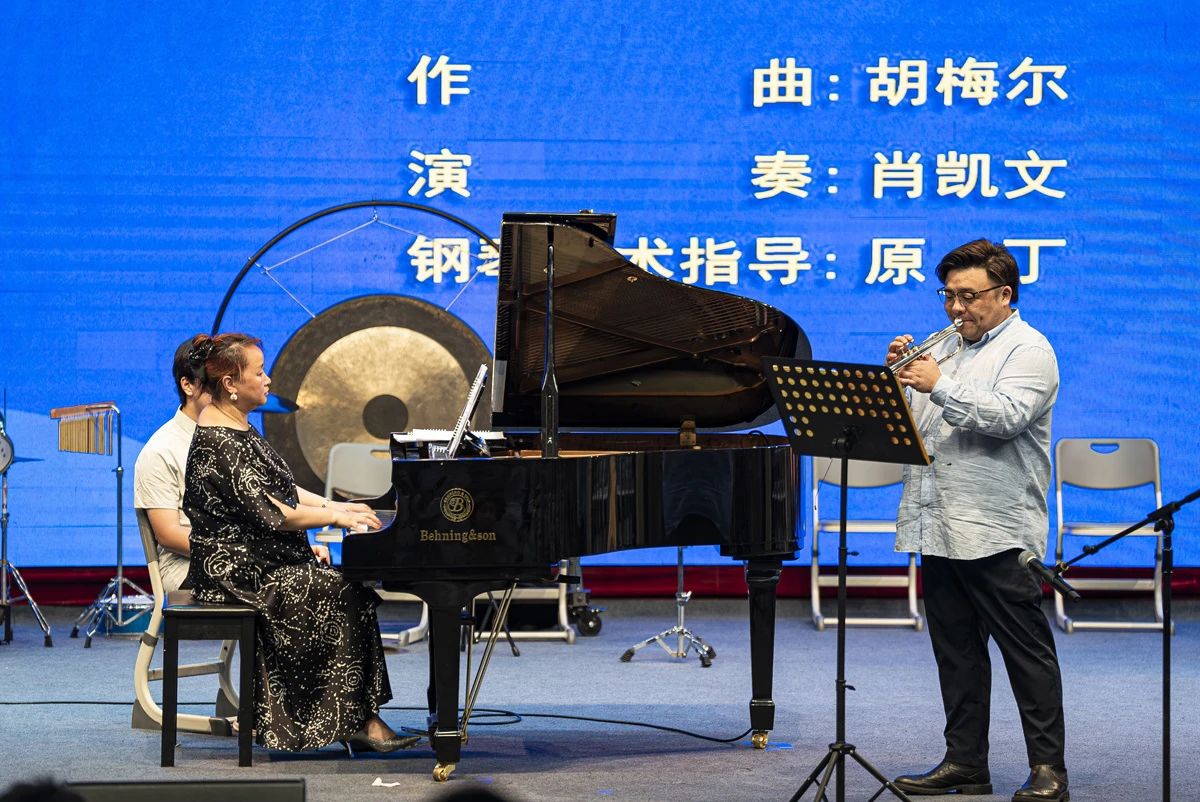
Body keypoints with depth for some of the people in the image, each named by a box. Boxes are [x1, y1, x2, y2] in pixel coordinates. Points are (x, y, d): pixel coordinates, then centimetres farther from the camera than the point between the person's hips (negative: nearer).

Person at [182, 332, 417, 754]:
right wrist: (336, 517, -13)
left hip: (259, 561, 10)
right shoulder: (218, 442, -18)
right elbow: (271, 513, -22)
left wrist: (333, 505, 10)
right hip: (241, 572, -10)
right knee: (346, 594, -18)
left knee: (354, 584, -5)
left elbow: (278, 489, 22)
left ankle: (358, 721, -10)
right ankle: (358, 722, -11)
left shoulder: (235, 426, 15)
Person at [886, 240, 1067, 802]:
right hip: (937, 529, 8)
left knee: (1026, 650, -4)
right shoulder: (948, 348, 20)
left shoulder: (1028, 350, -3)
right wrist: (901, 377, 1)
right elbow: (908, 422, 19)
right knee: (956, 651, 10)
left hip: (995, 530, -8)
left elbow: (1007, 416, -20)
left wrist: (939, 386, -22)